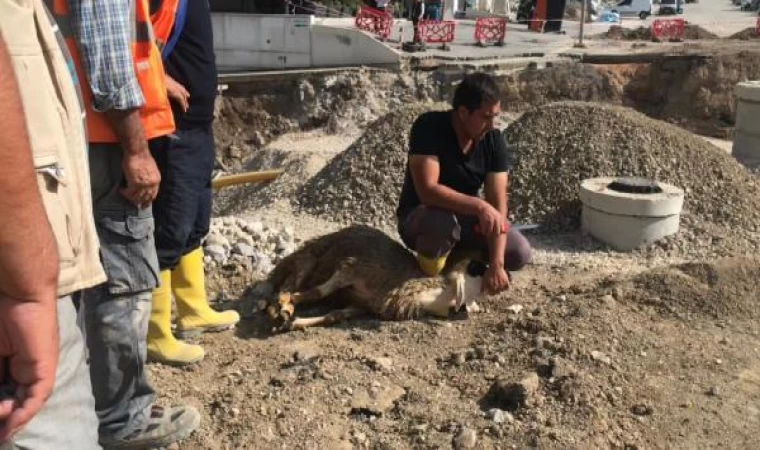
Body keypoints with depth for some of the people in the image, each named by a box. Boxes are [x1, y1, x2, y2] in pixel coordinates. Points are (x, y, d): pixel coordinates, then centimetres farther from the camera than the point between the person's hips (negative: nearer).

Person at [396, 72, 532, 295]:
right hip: (419, 218, -4)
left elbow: (497, 202, -18)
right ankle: (430, 280, -9)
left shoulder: (494, 140, -12)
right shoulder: (428, 128, -25)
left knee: (520, 254, -14)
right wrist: (479, 206, -43)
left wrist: (496, 264, -26)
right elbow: (427, 190, -35)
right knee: (443, 222, -40)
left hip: (464, 218, 5)